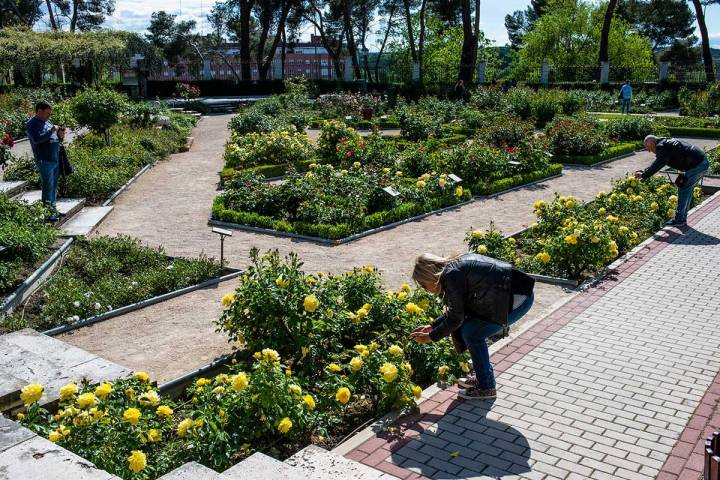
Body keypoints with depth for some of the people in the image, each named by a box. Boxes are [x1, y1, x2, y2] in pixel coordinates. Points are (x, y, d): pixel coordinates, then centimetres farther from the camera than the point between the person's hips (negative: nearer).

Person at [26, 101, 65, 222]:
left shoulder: (48, 122, 18)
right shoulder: (32, 124, -6)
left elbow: (54, 139, 25)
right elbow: (36, 139, -22)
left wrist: (60, 136, 3)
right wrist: (51, 131, -21)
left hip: (56, 159, 8)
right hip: (45, 161, -8)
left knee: (54, 186, 13)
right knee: (48, 186, -8)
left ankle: (53, 209, 21)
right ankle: (48, 212, -5)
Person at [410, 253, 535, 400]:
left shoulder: (451, 276, -17)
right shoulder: (455, 266, 11)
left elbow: (455, 319, -10)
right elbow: (457, 309, 20)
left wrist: (431, 337, 1)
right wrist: (432, 326, 19)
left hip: (519, 298, -10)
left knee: (471, 333, -4)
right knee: (469, 326, 12)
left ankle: (486, 387, 9)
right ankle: (483, 376, 26)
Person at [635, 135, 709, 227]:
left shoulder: (663, 147, -15)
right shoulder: (667, 143, 18)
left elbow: (657, 165, -19)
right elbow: (658, 162, 27)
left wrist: (643, 176, -9)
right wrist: (644, 171, 22)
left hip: (697, 164, -10)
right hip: (703, 162, 10)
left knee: (683, 188, -3)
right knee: (687, 189, 16)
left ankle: (679, 220, 1)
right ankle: (682, 218, 22)